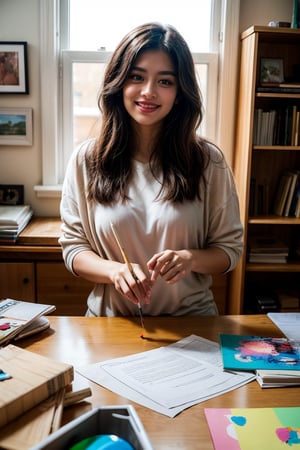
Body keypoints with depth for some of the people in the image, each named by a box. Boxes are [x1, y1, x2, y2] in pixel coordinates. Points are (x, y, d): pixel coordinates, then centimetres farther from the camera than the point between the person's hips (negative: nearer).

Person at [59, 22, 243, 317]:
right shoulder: (86, 159, -1)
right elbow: (73, 247, 2)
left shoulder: (208, 161, -4)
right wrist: (115, 271, -17)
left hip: (190, 320, -1)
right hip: (110, 319, 2)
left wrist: (191, 258, -18)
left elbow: (230, 248, 3)